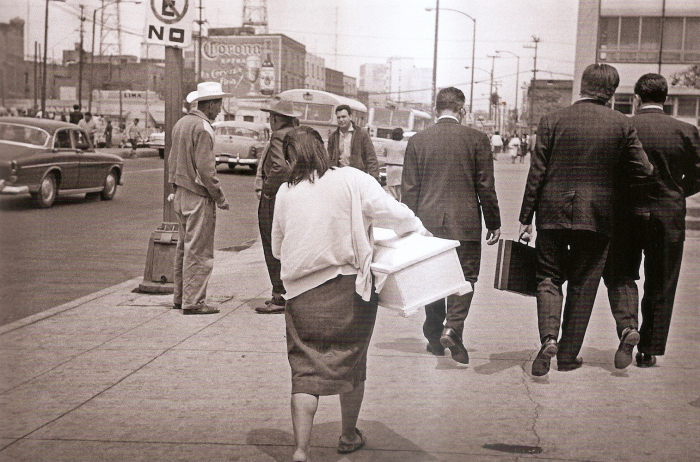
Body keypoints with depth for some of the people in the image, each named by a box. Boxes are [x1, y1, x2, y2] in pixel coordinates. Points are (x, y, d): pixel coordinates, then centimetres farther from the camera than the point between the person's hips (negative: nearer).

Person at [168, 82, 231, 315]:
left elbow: (173, 160, 19)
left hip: (181, 194, 10)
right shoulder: (202, 127, -16)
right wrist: (220, 197, -13)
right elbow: (205, 169, -20)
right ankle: (193, 302, -2)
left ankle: (180, 297, 22)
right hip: (198, 198, -10)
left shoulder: (181, 123, 14)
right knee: (198, 251, -5)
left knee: (184, 248, 15)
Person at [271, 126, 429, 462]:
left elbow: (277, 248, 12)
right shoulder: (352, 181, -6)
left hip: (302, 293, 1)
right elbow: (393, 212, -14)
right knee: (351, 363, 17)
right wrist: (421, 232, 4)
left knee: (305, 370, 4)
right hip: (350, 287, 0)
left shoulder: (285, 193, 2)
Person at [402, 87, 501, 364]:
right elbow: (486, 187, -1)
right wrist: (494, 224, 7)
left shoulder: (417, 141, 2)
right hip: (465, 223, -2)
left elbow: (408, 189, 3)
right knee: (464, 277, 5)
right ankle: (453, 327, -15)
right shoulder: (476, 139, -3)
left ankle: (434, 337, 20)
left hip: (428, 222, 2)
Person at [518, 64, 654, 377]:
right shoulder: (621, 125, -2)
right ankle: (568, 354, 16)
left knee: (549, 278, 11)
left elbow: (537, 174, -4)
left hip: (553, 213, 0)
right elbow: (644, 171, 0)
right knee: (582, 285, 11)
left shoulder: (552, 121, -3)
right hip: (596, 216, 0)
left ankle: (549, 337, -11)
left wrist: (526, 219, 2)